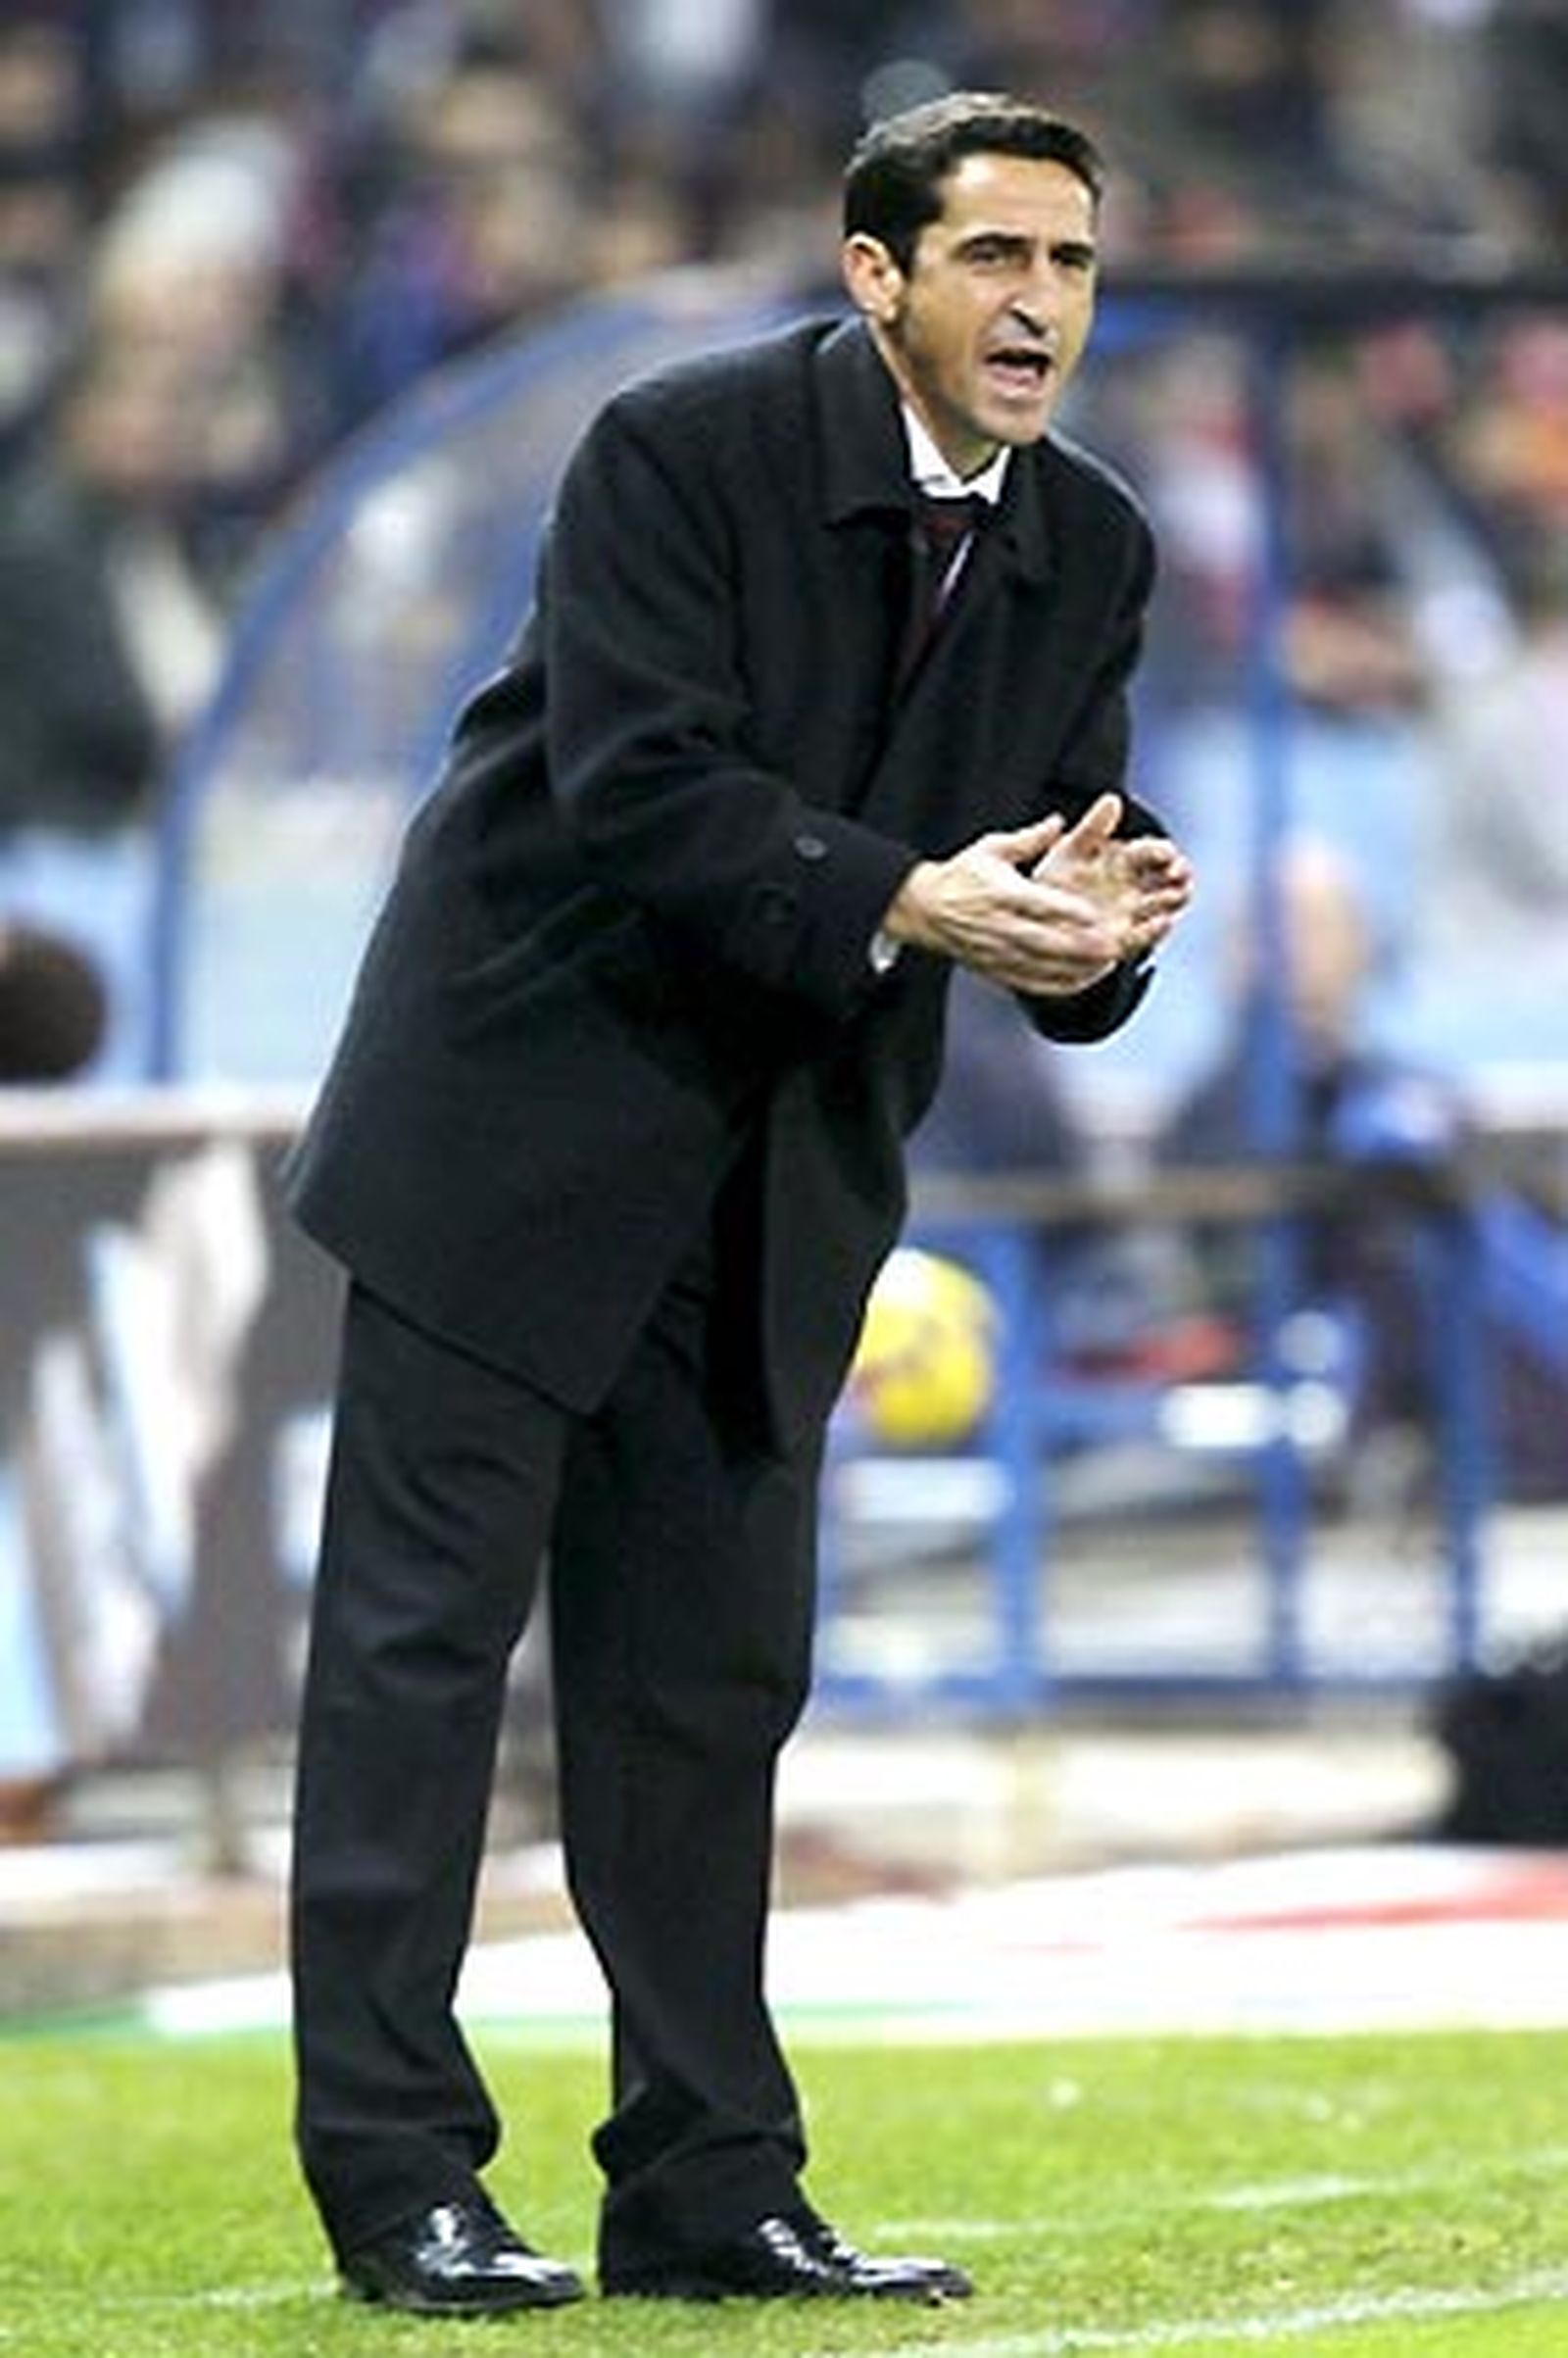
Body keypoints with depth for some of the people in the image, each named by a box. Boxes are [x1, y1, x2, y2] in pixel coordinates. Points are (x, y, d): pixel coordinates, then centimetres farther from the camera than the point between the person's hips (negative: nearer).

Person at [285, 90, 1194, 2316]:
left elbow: (1053, 891, 2)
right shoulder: (682, 450, -16)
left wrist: (1100, 924, -21)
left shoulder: (1089, 552, 2)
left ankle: (709, 2190, 12)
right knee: (424, 1632, -3)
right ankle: (394, 2176, -1)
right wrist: (904, 904, -33)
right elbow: (641, 793, -23)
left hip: (775, 1189, 6)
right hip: (524, 1117, -6)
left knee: (713, 1672, 7)